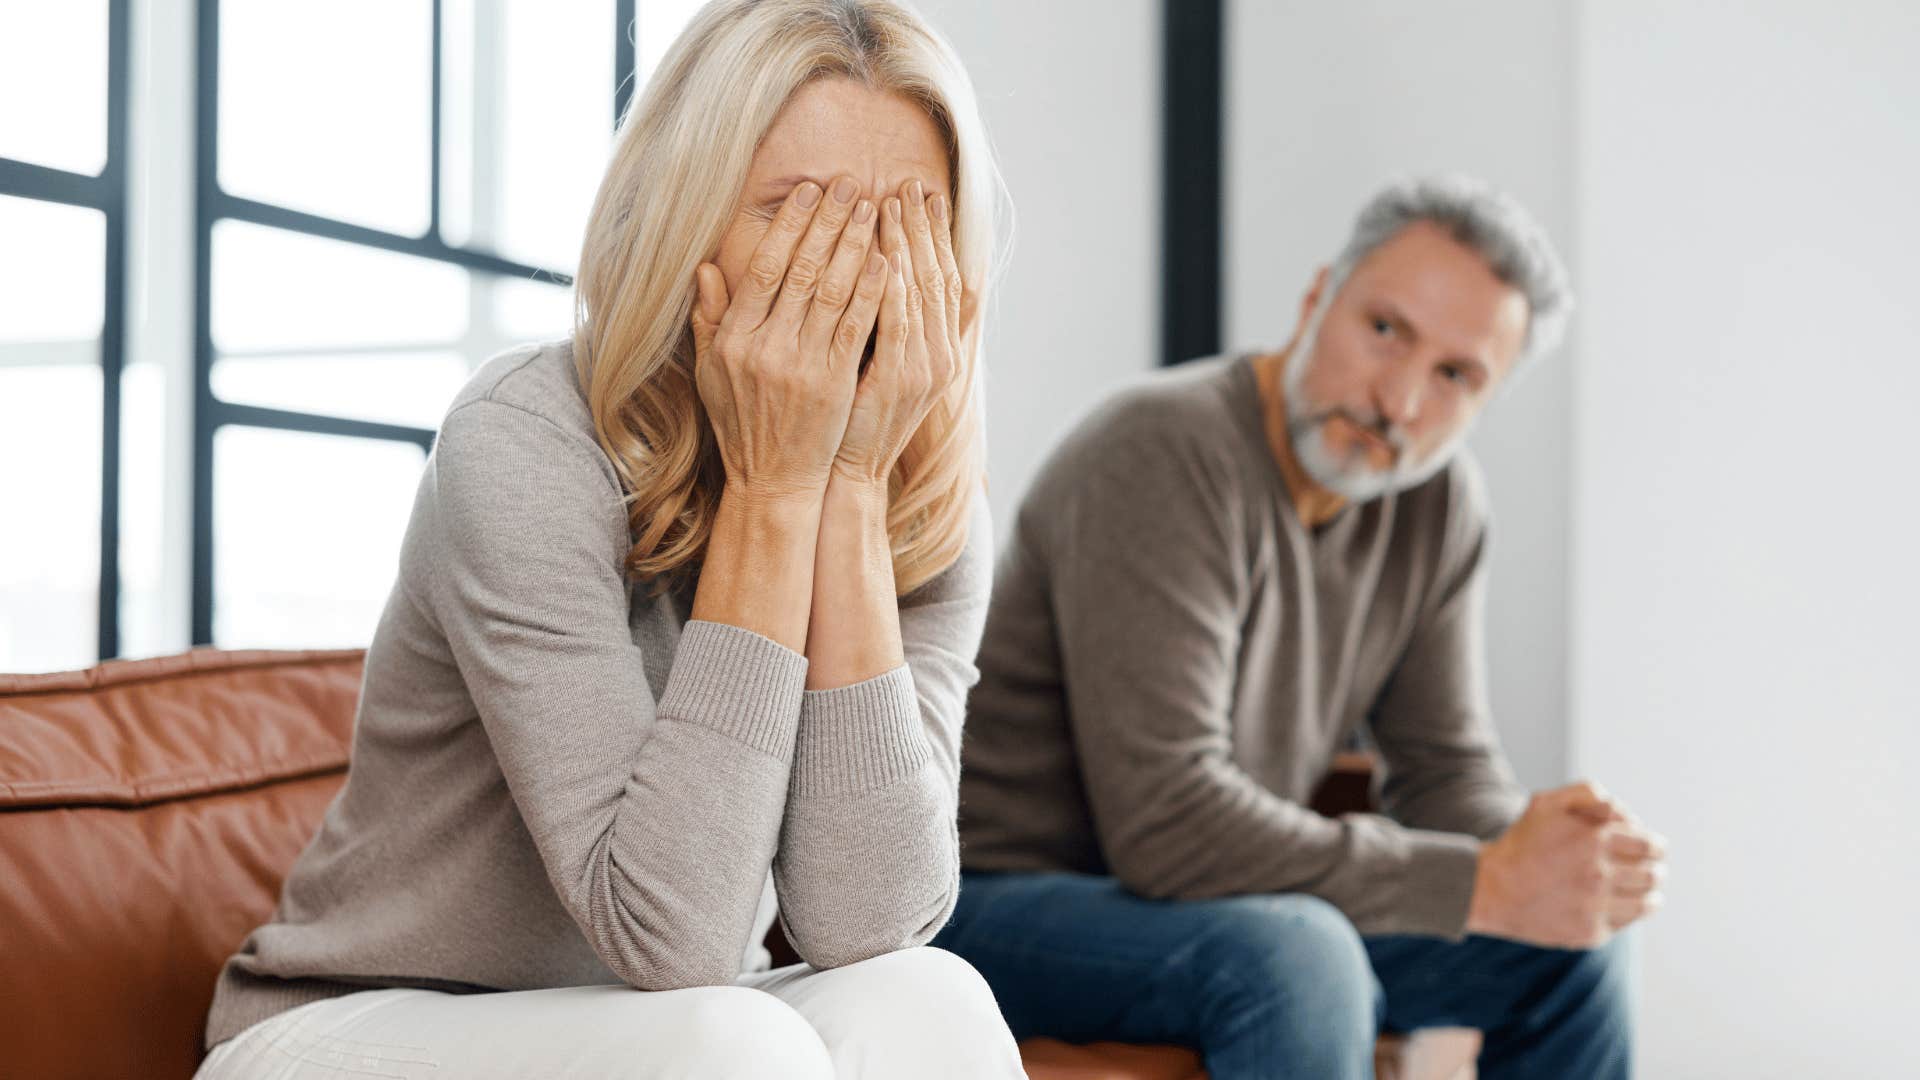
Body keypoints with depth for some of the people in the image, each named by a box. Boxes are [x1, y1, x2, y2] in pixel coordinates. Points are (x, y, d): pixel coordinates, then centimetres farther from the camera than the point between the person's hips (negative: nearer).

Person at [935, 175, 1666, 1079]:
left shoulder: (1438, 500, -2)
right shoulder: (1165, 452, -26)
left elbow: (1447, 767, 5)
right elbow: (1164, 821, -32)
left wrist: (1533, 847, -19)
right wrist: (1486, 885, -28)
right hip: (995, 902, -7)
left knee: (1569, 949, 2)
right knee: (1291, 958, -34)